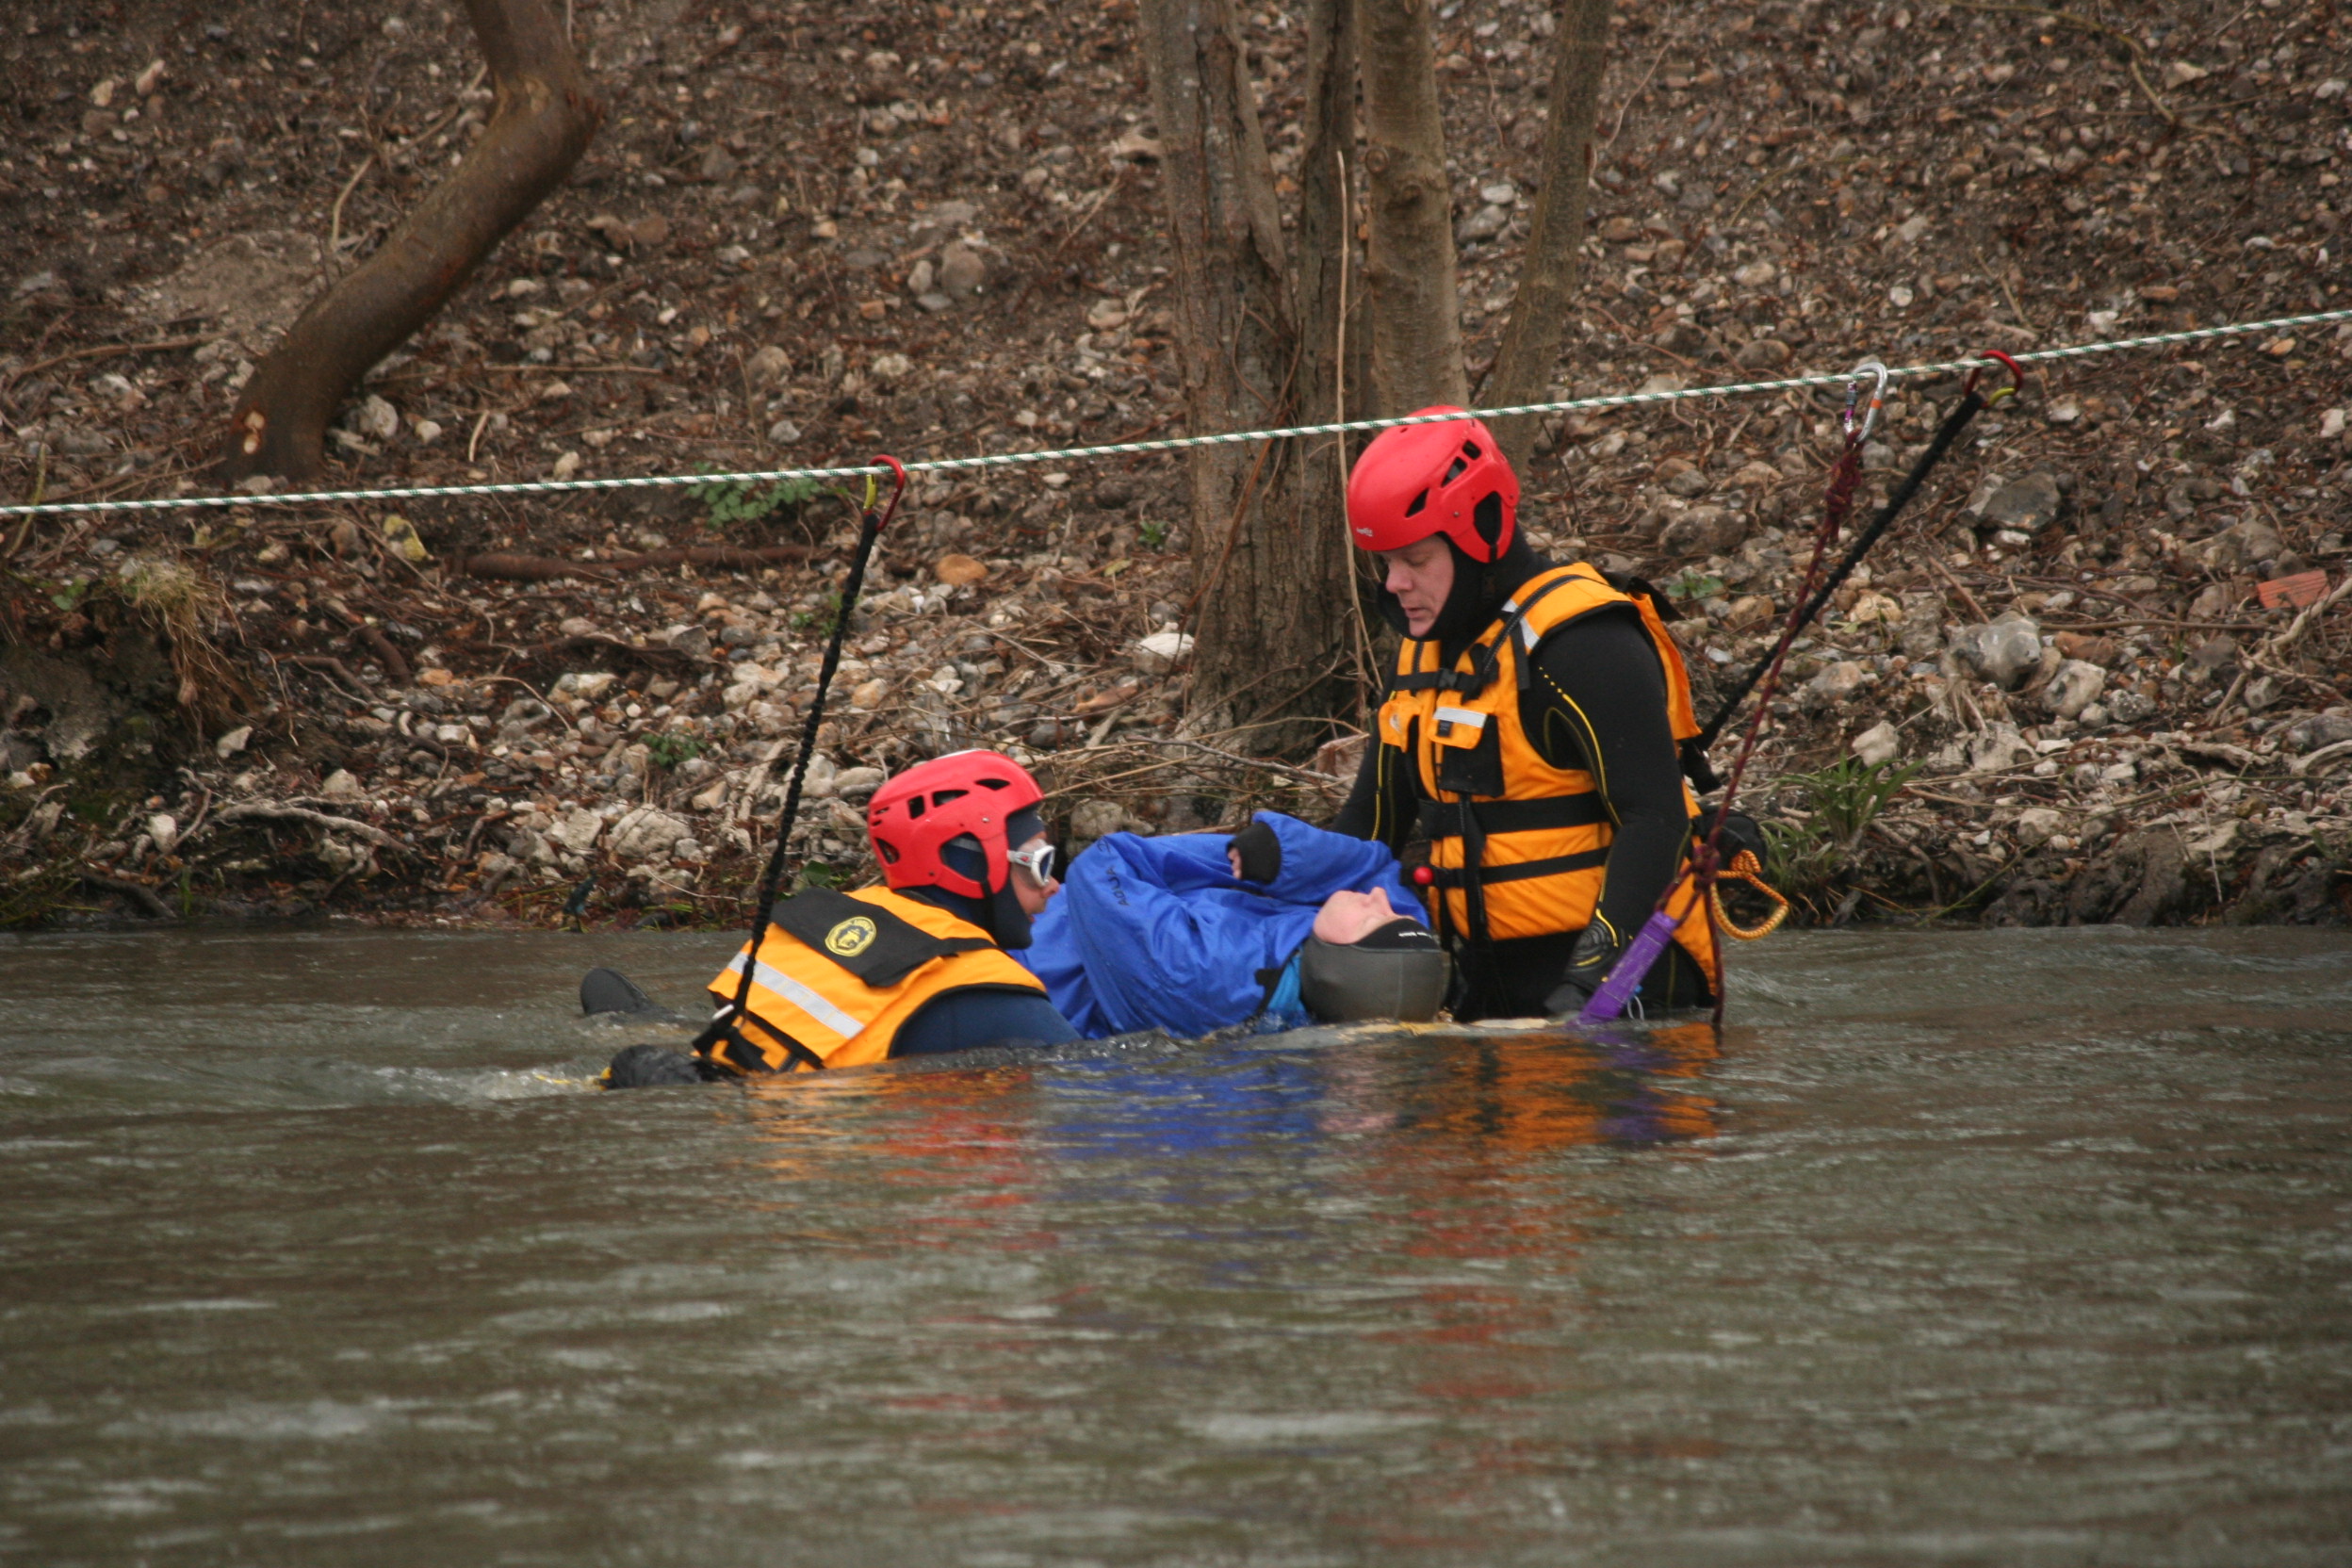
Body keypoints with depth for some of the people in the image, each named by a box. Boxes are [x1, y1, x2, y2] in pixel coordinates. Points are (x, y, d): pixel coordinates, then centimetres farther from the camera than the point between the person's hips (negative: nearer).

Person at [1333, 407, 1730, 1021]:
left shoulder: (1579, 642, -12)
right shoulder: (1423, 654, 16)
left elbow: (1655, 822, -17)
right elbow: (1371, 820, 24)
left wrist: (1594, 973, -26)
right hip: (1489, 981, 7)